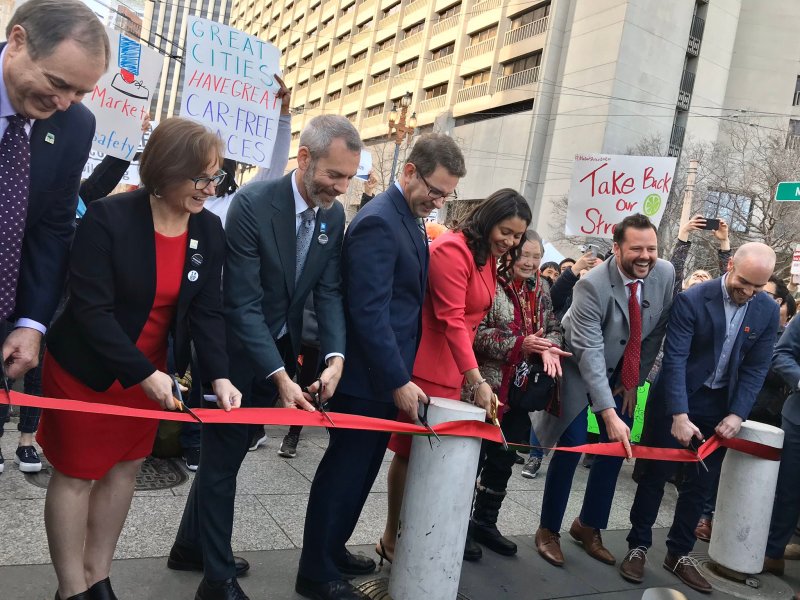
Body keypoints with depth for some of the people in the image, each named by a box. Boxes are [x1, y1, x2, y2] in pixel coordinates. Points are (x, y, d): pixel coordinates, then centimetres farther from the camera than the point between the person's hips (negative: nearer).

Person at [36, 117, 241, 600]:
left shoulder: (210, 230, -5)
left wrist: (219, 375, -18)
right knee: (77, 474, 7)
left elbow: (207, 310, -5)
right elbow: (90, 309, -24)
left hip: (151, 369, 6)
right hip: (85, 369, -5)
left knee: (124, 469, 15)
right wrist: (143, 374, -27)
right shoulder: (108, 218, -22)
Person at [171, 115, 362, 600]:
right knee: (224, 457, 4)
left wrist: (335, 357, -20)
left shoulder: (334, 216, -3)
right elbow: (243, 303, -25)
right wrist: (280, 377, -32)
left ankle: (191, 545, 38)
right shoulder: (252, 203, -23)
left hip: (283, 348, 6)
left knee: (227, 451, 19)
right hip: (239, 350, -6)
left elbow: (329, 291, -5)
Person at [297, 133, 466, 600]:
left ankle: (332, 549, 35)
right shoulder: (378, 222, -20)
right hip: (369, 377, -9)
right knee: (345, 470, 4)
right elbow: (369, 312, -25)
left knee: (361, 469, 19)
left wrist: (401, 374, 15)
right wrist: (399, 381, -23)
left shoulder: (410, 218, 11)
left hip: (387, 373, 9)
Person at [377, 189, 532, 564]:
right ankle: (391, 539, 16)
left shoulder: (489, 257, 12)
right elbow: (451, 319, -22)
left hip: (453, 367, 8)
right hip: (425, 367, -8)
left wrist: (468, 374, 7)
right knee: (413, 452, 2)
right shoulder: (452, 249, -16)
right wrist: (477, 379, -26)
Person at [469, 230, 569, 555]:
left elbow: (554, 327, 10)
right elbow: (475, 333, -18)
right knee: (473, 457, 5)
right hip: (486, 387, -7)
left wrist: (549, 347, -13)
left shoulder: (541, 289, 8)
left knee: (503, 461, 17)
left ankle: (485, 523, 33)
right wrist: (519, 344, -24)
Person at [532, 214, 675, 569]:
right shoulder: (592, 285, -30)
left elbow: (657, 331, -1)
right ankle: (548, 530, 10)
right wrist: (608, 413, -37)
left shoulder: (665, 274, -14)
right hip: (580, 369, -5)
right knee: (571, 445, -9)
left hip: (623, 372, 5)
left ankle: (588, 526, 24)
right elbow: (589, 353, -33)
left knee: (617, 447, 6)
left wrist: (633, 381, -2)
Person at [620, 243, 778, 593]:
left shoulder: (768, 311, -4)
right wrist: (679, 415, -28)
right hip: (677, 403, -4)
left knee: (700, 484, 10)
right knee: (655, 475, 4)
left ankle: (679, 554, 25)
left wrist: (737, 414, -12)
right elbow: (674, 359, -21)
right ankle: (638, 546, 19)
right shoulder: (691, 300, -18)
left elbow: (756, 369, -1)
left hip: (721, 409, 4)